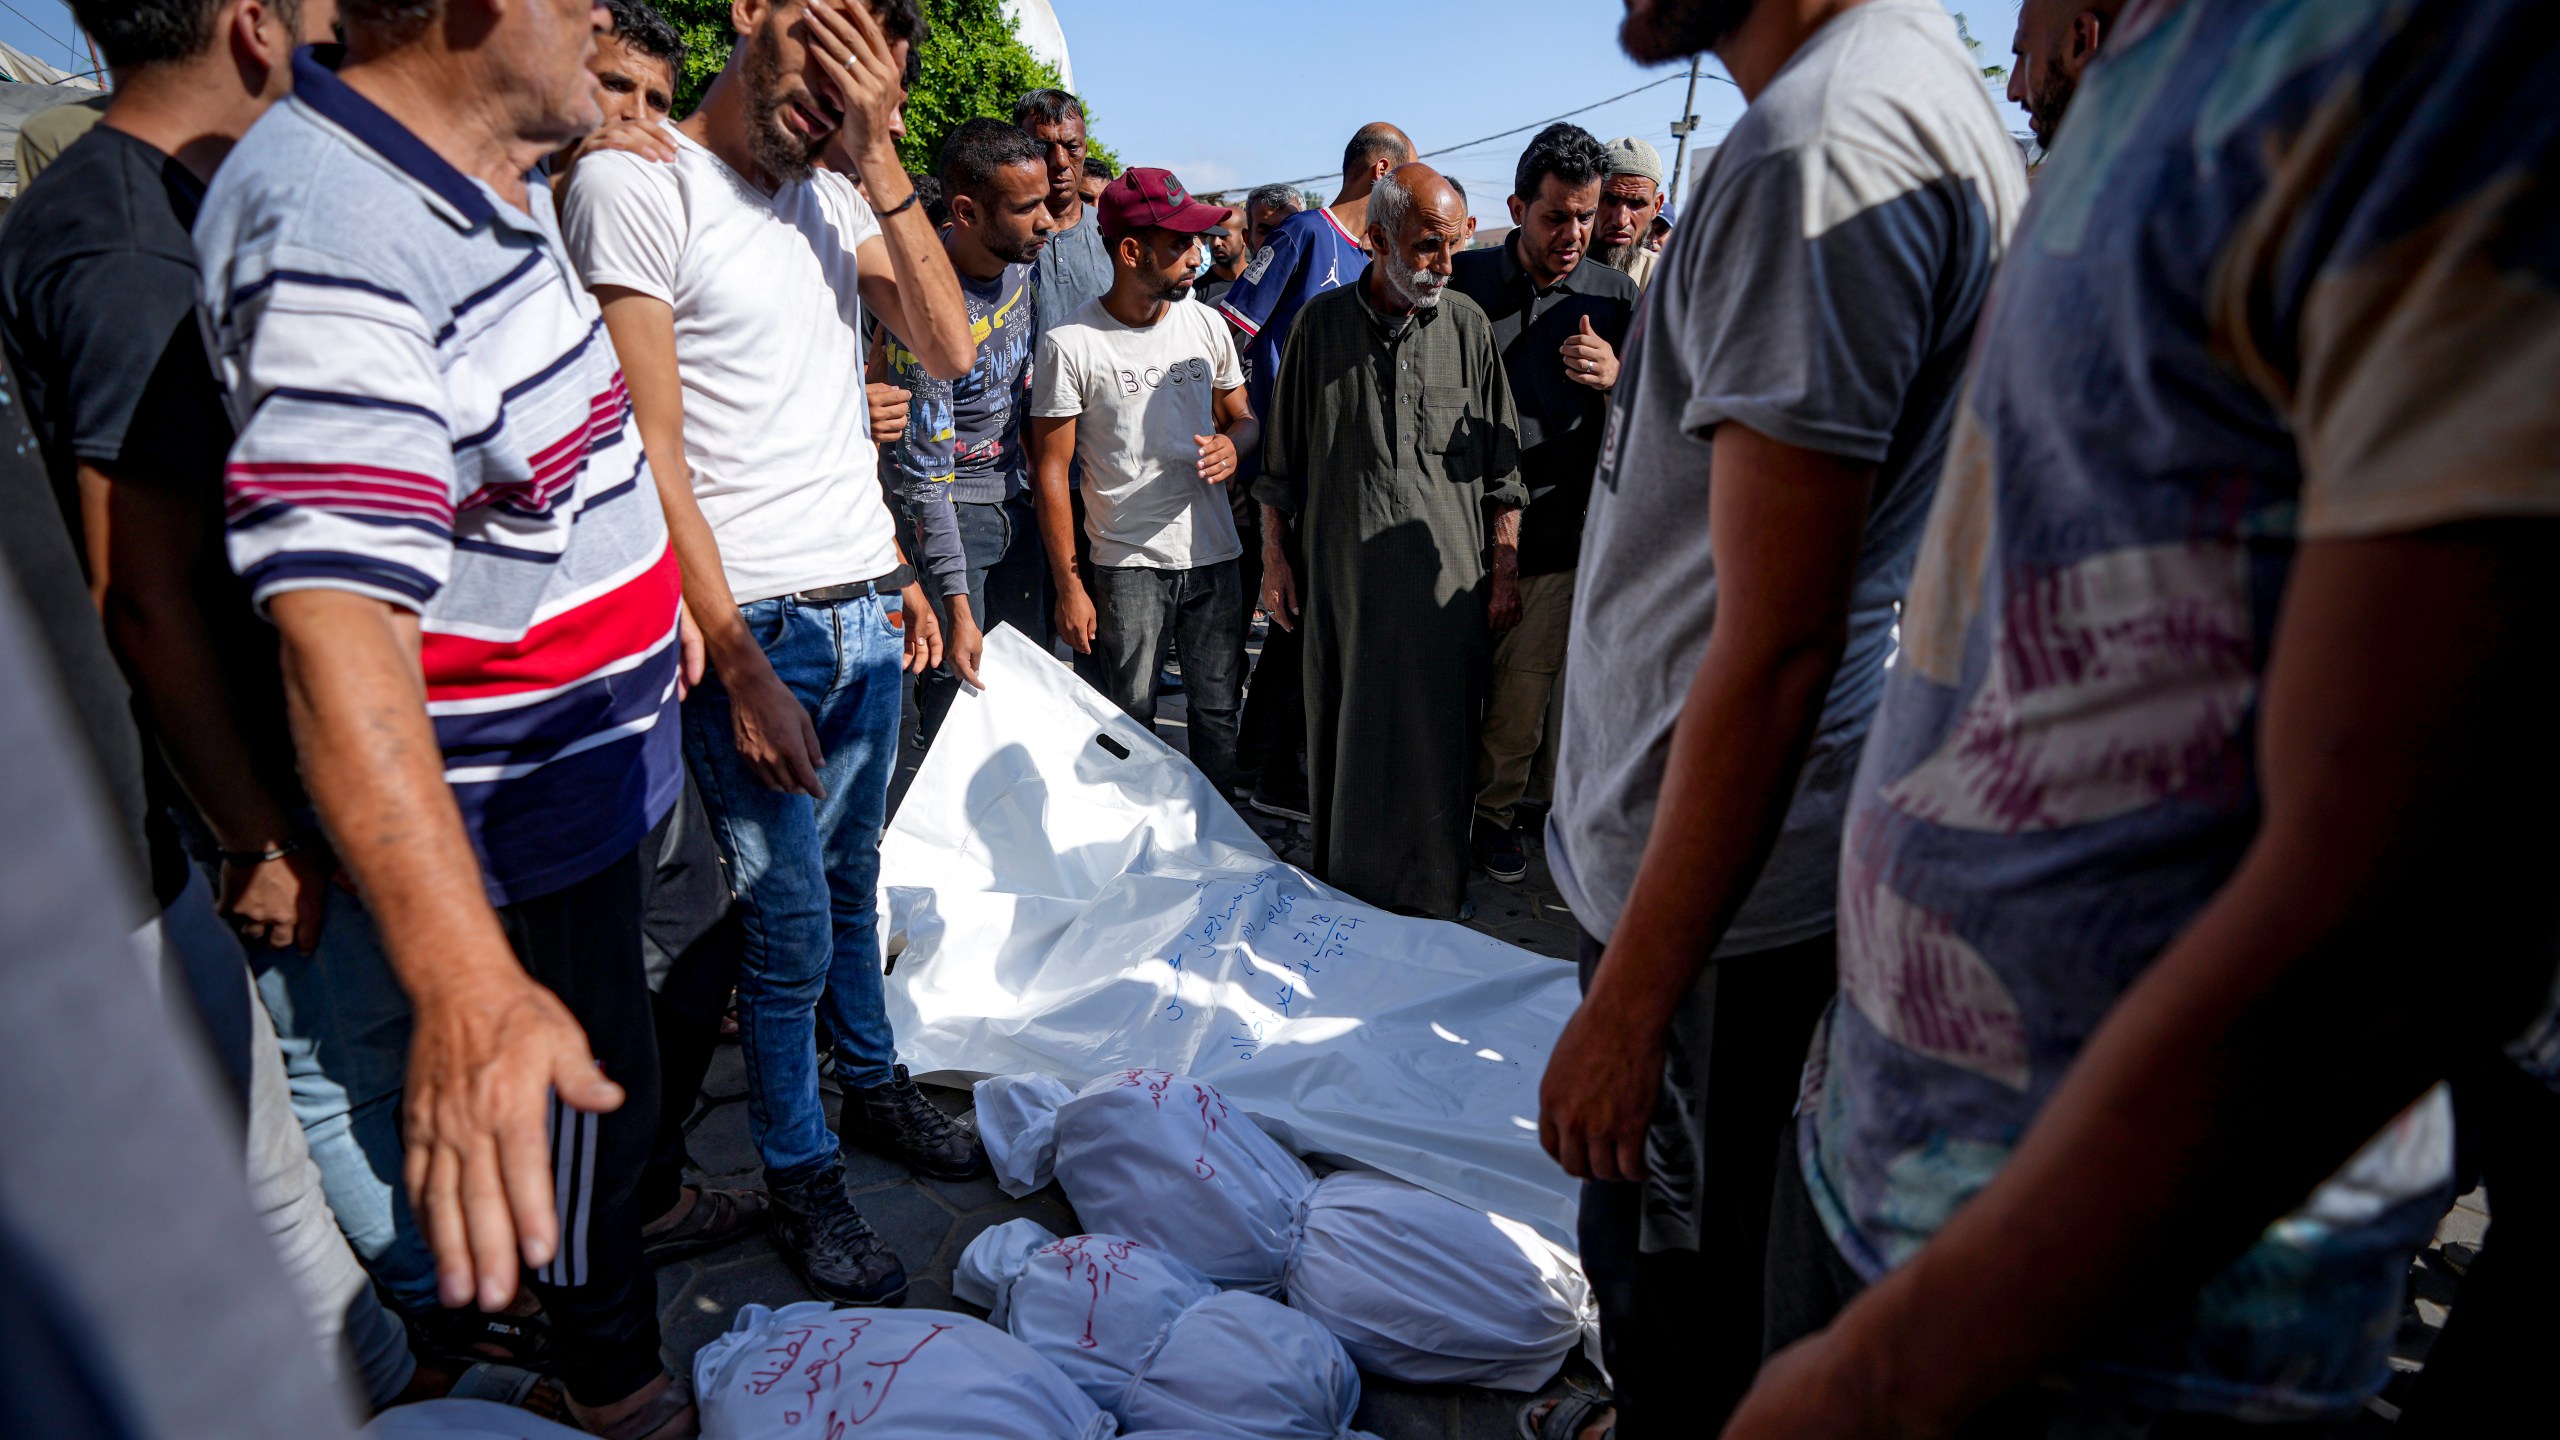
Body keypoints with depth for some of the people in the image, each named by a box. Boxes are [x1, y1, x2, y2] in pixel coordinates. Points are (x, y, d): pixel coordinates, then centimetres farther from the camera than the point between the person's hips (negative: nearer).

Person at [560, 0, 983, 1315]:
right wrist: (740, 667, -17)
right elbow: (651, 453, -14)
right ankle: (800, 1181, 21)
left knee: (852, 876, 18)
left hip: (867, 611, 6)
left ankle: (874, 1088, 36)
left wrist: (877, 157, -5)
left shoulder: (829, 196, 12)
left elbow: (947, 352, 1)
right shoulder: (635, 184, -9)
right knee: (788, 923, 3)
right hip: (758, 627, -6)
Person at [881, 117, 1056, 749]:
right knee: (956, 685, -8)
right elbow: (924, 471, -24)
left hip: (1018, 496, 7)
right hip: (952, 507, -7)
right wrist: (957, 607, -24)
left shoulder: (1024, 253, -4)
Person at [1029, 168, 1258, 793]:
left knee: (1219, 711, 9)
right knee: (1129, 723, -1)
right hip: (1126, 562, -4)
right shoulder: (1070, 344, -8)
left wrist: (1233, 444, -7)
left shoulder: (1206, 325, 7)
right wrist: (1068, 585, -8)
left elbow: (1243, 417, 19)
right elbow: (1052, 470, -5)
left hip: (1214, 553, 4)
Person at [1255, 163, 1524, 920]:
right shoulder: (1321, 322, 3)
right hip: (1343, 576, 1)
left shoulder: (1467, 324, 3)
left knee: (1436, 744, 3)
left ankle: (1430, 900, 19)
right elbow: (1283, 459, 10)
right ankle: (1341, 892, 26)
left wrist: (1504, 570, 3)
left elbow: (1502, 467, 7)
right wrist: (1274, 558, 7)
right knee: (1343, 741, 9)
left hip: (1444, 578, 0)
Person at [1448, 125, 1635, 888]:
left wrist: (1616, 379, -20)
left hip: (1553, 535, 0)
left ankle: (1494, 812, 29)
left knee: (1524, 693, 8)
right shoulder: (1463, 280, 0)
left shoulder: (1616, 298, 2)